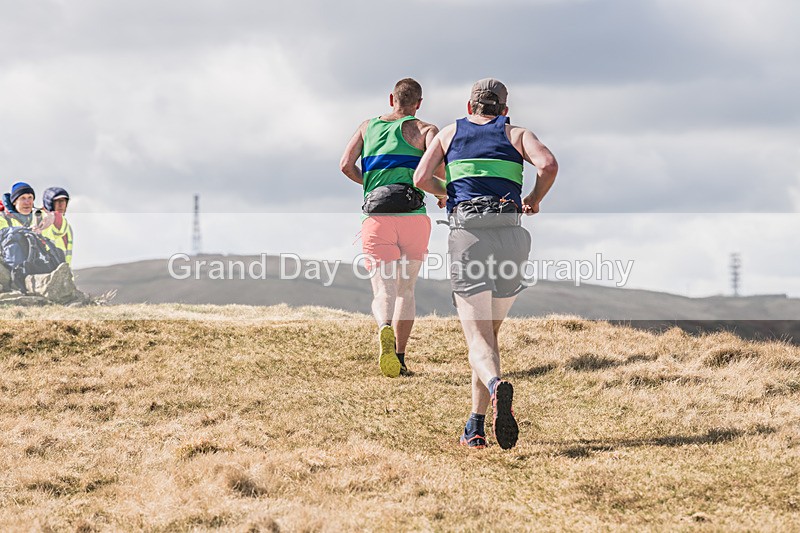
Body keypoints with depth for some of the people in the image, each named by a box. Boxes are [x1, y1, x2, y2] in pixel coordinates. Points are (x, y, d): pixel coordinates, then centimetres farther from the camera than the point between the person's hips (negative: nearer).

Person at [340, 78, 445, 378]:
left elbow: (346, 165, 8)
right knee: (406, 290, 17)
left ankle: (385, 329, -42)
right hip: (413, 216, -1)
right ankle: (400, 357, 11)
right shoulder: (424, 129, 8)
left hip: (376, 218, 1)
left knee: (383, 293, -9)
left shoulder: (368, 127, 17)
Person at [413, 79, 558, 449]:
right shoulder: (517, 134, 17)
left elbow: (421, 178, 7)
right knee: (490, 331, 18)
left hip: (466, 234, -1)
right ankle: (476, 425, 14)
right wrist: (535, 199, 16)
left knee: (479, 339, -10)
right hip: (509, 235, 1)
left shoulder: (450, 133, 20)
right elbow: (548, 164, -3)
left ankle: (496, 386, -43)